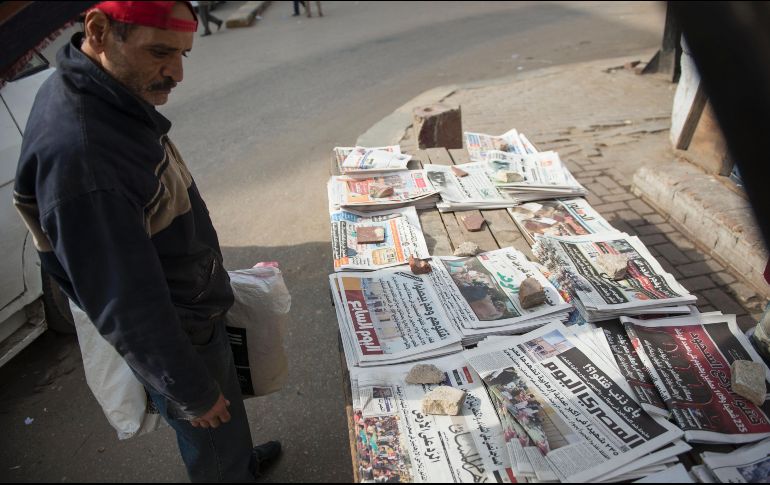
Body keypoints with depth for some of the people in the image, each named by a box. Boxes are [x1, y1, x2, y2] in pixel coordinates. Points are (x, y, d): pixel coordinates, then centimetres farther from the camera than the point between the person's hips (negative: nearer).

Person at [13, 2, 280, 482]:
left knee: (229, 405, 32)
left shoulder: (113, 96, -6)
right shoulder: (76, 154, -36)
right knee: (213, 444, 18)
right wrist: (192, 393, -16)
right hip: (175, 338, -9)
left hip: (197, 310, 9)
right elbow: (127, 309, -29)